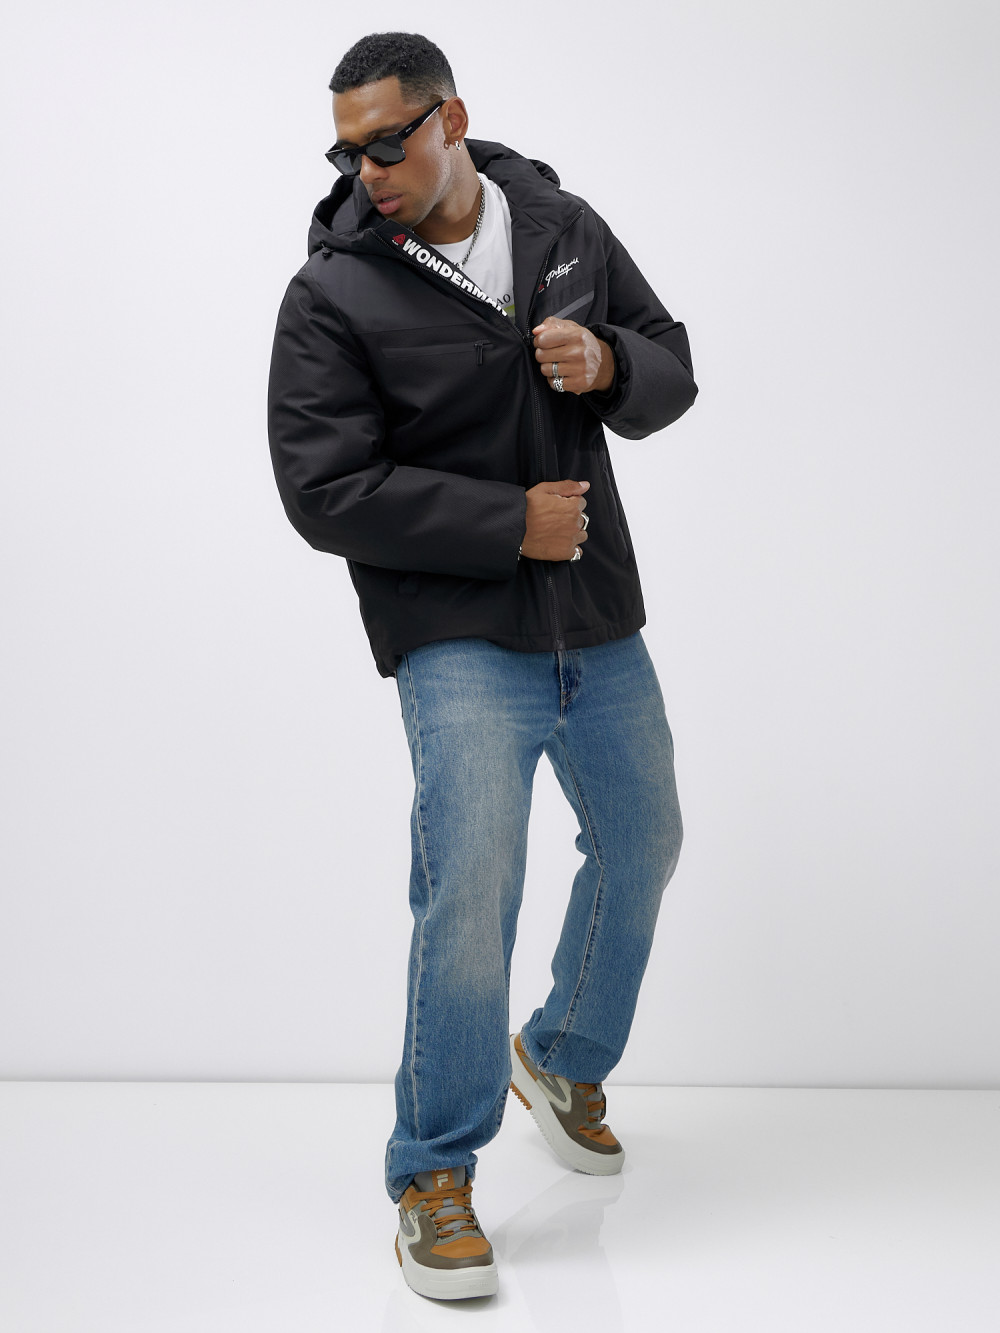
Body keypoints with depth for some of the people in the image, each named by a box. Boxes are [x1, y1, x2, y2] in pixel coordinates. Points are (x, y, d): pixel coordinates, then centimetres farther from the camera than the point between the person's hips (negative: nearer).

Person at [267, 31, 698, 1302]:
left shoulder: (566, 226, 3)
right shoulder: (331, 293, -10)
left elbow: (672, 371, 10)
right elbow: (327, 492, -16)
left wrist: (607, 365, -15)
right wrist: (514, 522, -17)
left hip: (599, 623, 6)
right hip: (458, 635, -6)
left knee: (642, 843, 18)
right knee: (470, 889, -15)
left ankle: (563, 1062, 44)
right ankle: (434, 1178, 5)